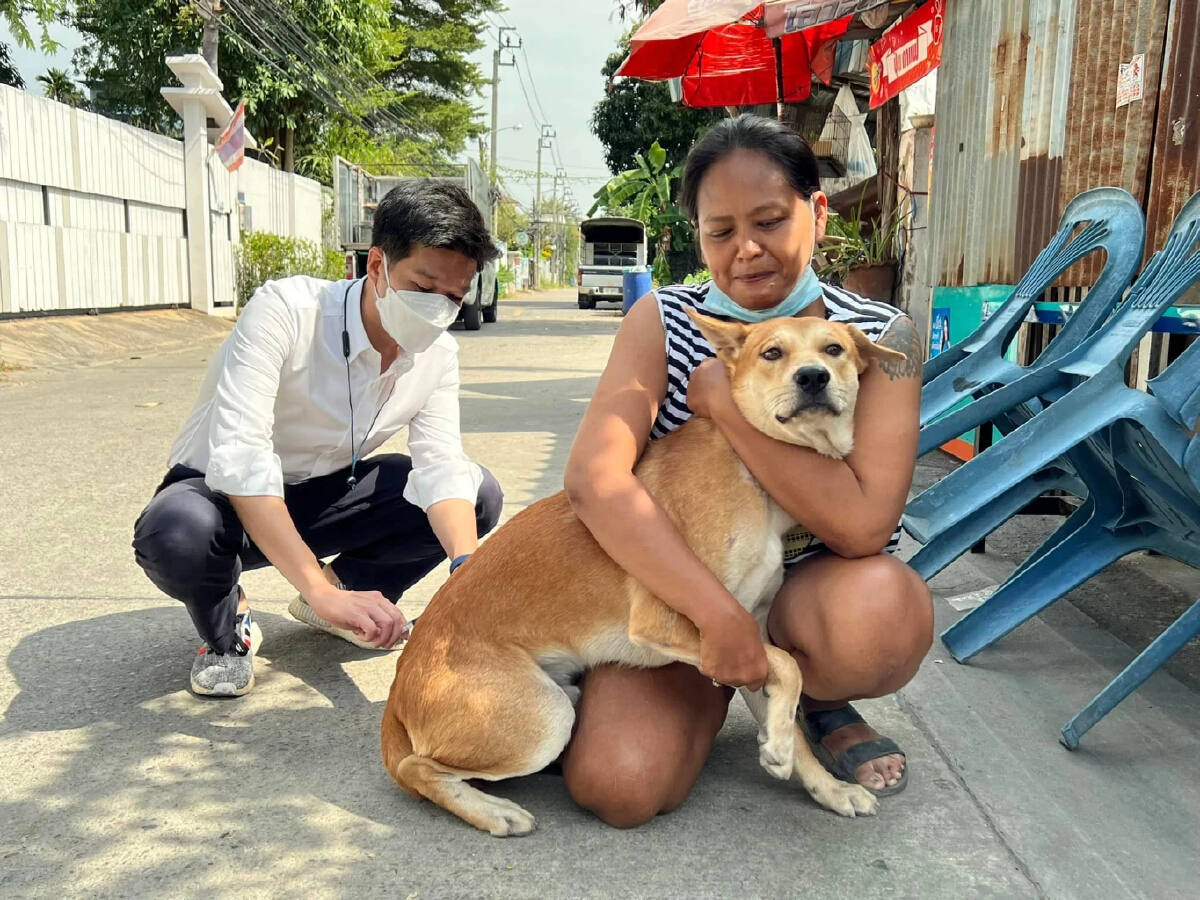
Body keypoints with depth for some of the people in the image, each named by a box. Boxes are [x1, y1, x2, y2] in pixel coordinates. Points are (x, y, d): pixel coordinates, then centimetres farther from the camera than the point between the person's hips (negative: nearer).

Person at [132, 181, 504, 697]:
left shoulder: (438, 354, -10)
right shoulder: (285, 311, -29)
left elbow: (440, 467, -16)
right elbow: (238, 458, -37)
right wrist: (320, 589, -46)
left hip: (322, 497, 5)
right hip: (225, 495, -4)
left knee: (479, 495, -11)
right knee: (174, 532, -40)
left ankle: (347, 588, 9)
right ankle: (226, 630, -3)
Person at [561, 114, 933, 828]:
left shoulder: (880, 338, -9)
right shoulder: (663, 322, -6)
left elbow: (863, 525, -24)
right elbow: (595, 477, -23)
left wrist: (725, 402, -22)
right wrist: (720, 613, -32)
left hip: (812, 586, 0)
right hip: (677, 589, 1)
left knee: (883, 610, -37)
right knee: (618, 786, -23)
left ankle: (819, 701, 1)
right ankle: (718, 685, 12)